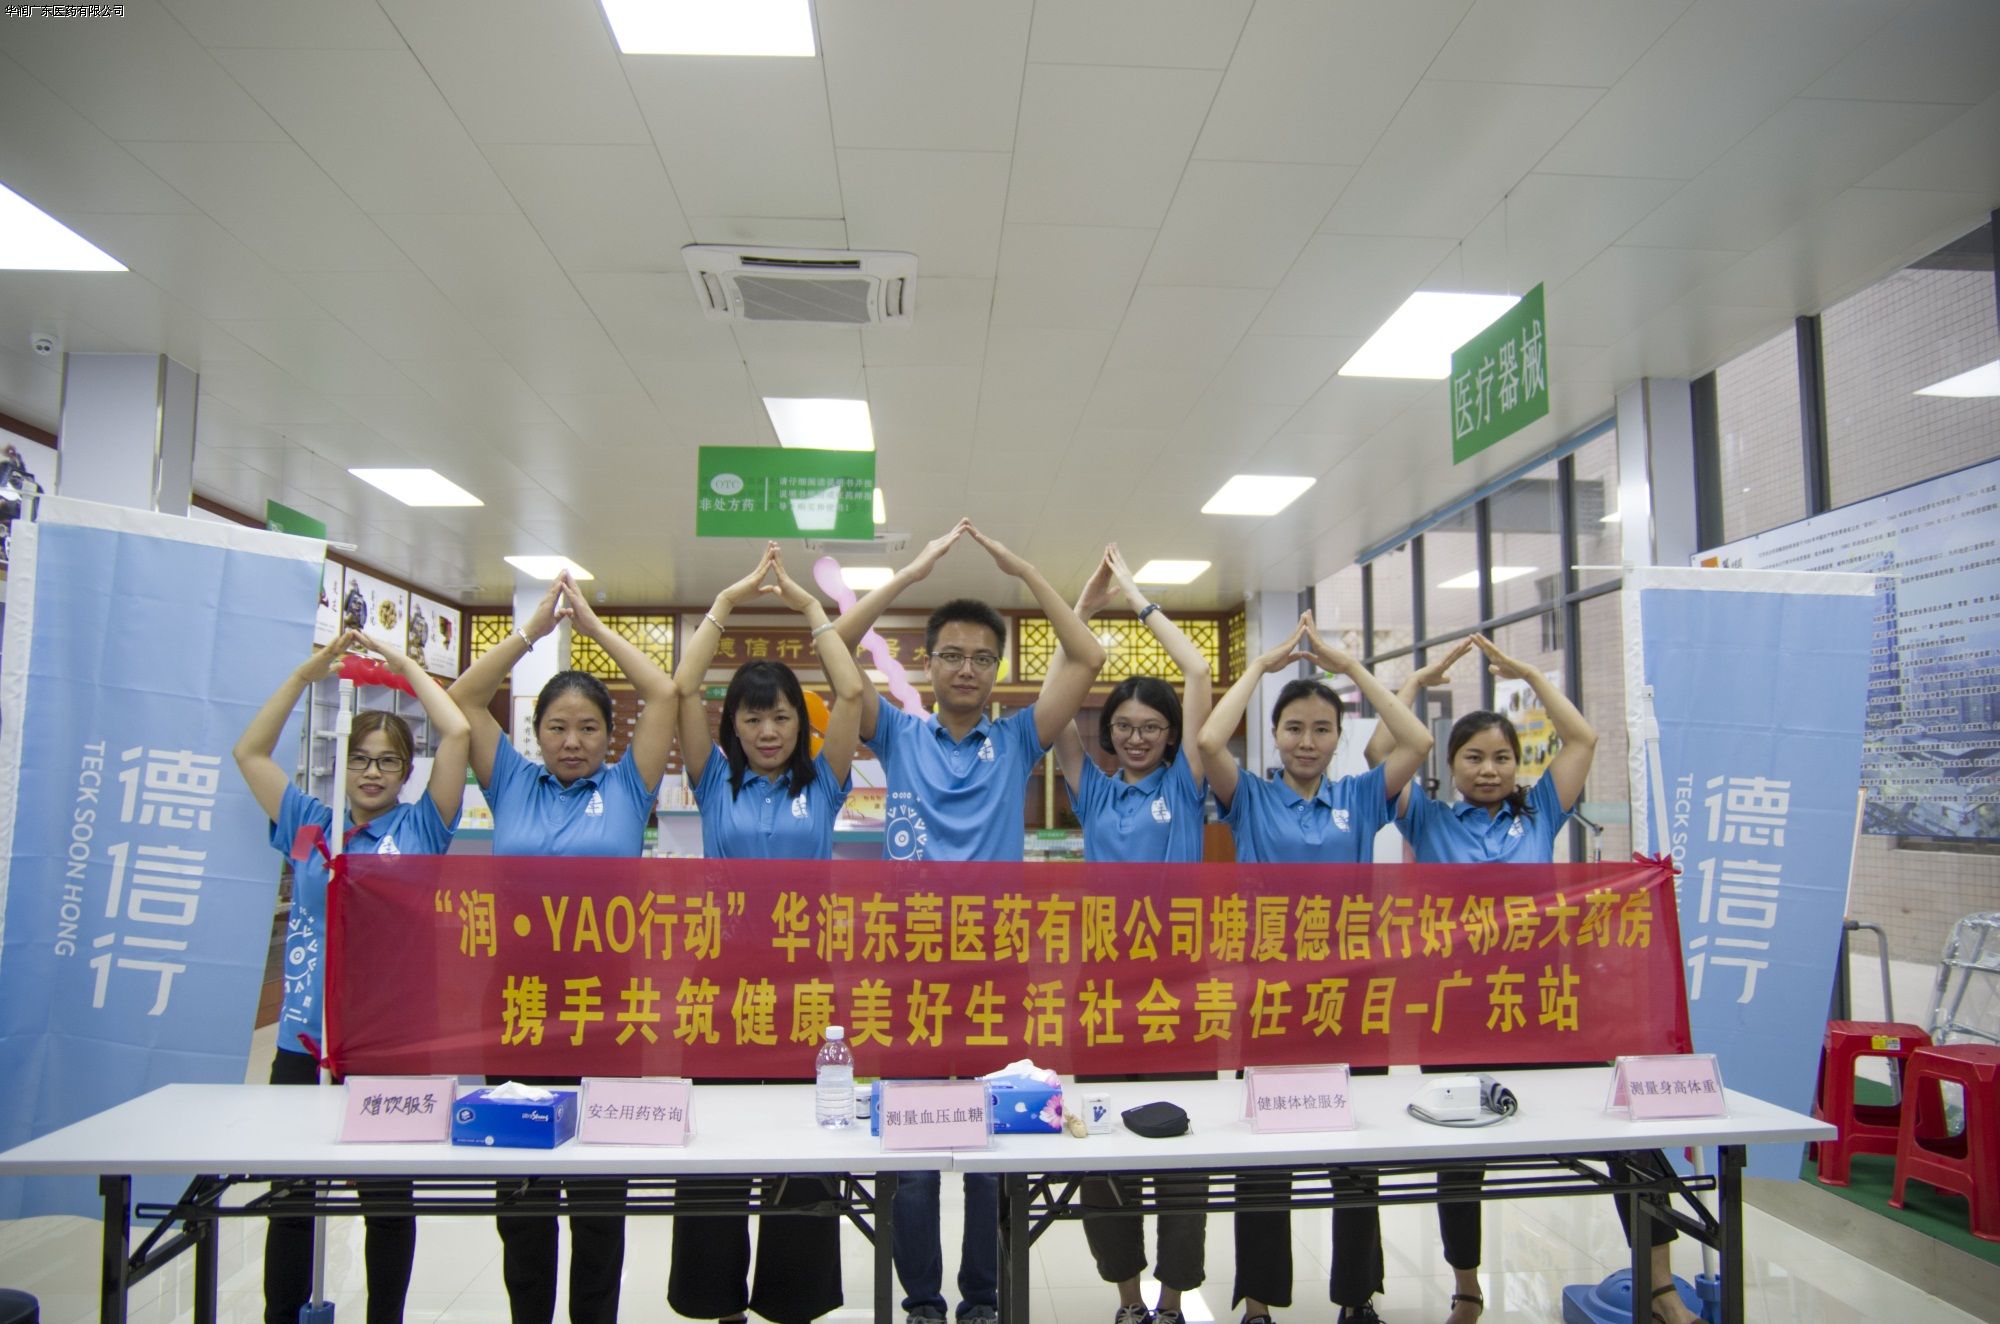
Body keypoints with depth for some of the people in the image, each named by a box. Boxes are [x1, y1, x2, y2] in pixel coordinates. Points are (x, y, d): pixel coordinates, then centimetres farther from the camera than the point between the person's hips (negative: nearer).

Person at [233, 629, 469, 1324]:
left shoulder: (420, 828, 3)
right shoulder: (309, 824, 12)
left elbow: (457, 732, -6)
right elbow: (250, 752, 14)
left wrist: (402, 662, 2)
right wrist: (308, 672, 10)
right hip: (304, 1038, 2)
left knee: (388, 1198, 10)